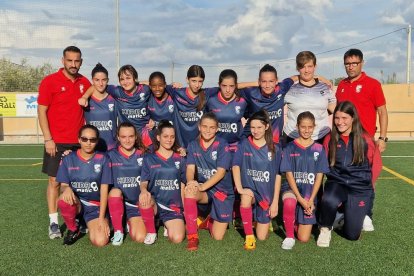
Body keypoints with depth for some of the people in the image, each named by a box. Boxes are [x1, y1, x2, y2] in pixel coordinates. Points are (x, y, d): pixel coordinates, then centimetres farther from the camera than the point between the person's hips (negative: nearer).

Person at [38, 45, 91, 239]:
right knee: (55, 181, 1)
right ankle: (53, 223, 9)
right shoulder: (49, 81, -5)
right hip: (57, 142, -3)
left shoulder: (85, 83, 7)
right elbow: (41, 111, -5)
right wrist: (48, 139, -11)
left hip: (79, 142, 3)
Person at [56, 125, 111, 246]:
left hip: (96, 206, -1)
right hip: (75, 202, 1)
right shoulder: (68, 159, -2)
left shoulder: (102, 159, -6)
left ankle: (91, 224, 15)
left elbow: (104, 189, -8)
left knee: (100, 241, -22)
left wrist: (101, 217, -13)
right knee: (64, 199, -35)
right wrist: (67, 189, -28)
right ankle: (73, 230, -4)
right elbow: (63, 185, -1)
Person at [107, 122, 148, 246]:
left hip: (138, 203, 0)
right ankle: (118, 231, -13)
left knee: (140, 238, -17)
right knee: (115, 191, -33)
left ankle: (132, 223, 18)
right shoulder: (111, 155, 0)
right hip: (117, 201, 0)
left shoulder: (143, 155, 2)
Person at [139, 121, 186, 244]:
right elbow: (143, 182, -2)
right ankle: (151, 232, -10)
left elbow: (182, 186, 12)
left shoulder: (180, 160, 8)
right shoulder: (149, 159, 4)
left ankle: (169, 226, 15)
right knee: (145, 199, -37)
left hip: (173, 206, 0)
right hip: (154, 202, 0)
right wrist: (144, 191, -26)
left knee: (177, 238, -22)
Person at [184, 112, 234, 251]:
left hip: (223, 191, -2)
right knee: (189, 192, -35)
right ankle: (192, 237, -24)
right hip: (203, 189, 2)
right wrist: (191, 182, -32)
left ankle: (210, 220, 32)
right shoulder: (193, 145, 0)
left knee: (217, 236, -5)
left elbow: (221, 172, -19)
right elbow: (190, 168, -9)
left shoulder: (222, 145, -12)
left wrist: (202, 186, -31)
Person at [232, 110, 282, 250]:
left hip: (267, 193, 1)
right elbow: (236, 166, -10)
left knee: (262, 237, 0)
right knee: (246, 198, -39)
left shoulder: (275, 149, -3)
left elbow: (278, 176, -1)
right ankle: (249, 236, -17)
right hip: (249, 188, 0)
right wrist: (240, 188, -24)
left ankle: (264, 219, 35)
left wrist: (275, 202, -5)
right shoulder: (244, 145, -4)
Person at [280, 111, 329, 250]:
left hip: (310, 192, 1)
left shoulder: (319, 149, 3)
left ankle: (301, 220, 29)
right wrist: (300, 199, -16)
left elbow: (319, 176, 0)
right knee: (289, 203, -40)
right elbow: (289, 174, -6)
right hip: (292, 188, -1)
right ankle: (289, 236, -15)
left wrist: (311, 200, -11)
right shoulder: (290, 148, -1)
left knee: (304, 238, -5)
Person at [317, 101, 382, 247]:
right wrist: (335, 177, 2)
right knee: (328, 201, -37)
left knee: (352, 235, -3)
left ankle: (355, 213, 33)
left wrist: (367, 183, 13)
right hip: (336, 183, 1)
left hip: (360, 188, 0)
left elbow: (376, 164, 8)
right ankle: (325, 229, -5)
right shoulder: (330, 139, 0)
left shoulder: (365, 139, -5)